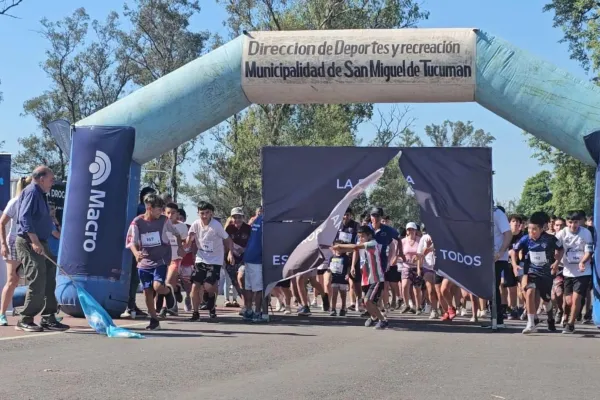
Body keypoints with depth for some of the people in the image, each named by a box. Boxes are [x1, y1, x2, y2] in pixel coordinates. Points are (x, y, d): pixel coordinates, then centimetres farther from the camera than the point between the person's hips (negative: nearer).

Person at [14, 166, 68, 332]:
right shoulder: (31, 192, -11)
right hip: (29, 243, -10)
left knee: (49, 282, 9)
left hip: (40, 243, 10)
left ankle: (48, 318, 14)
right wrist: (34, 241, -27)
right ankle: (25, 320, -1)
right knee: (37, 283, -10)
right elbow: (24, 217, -22)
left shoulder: (39, 194, 18)